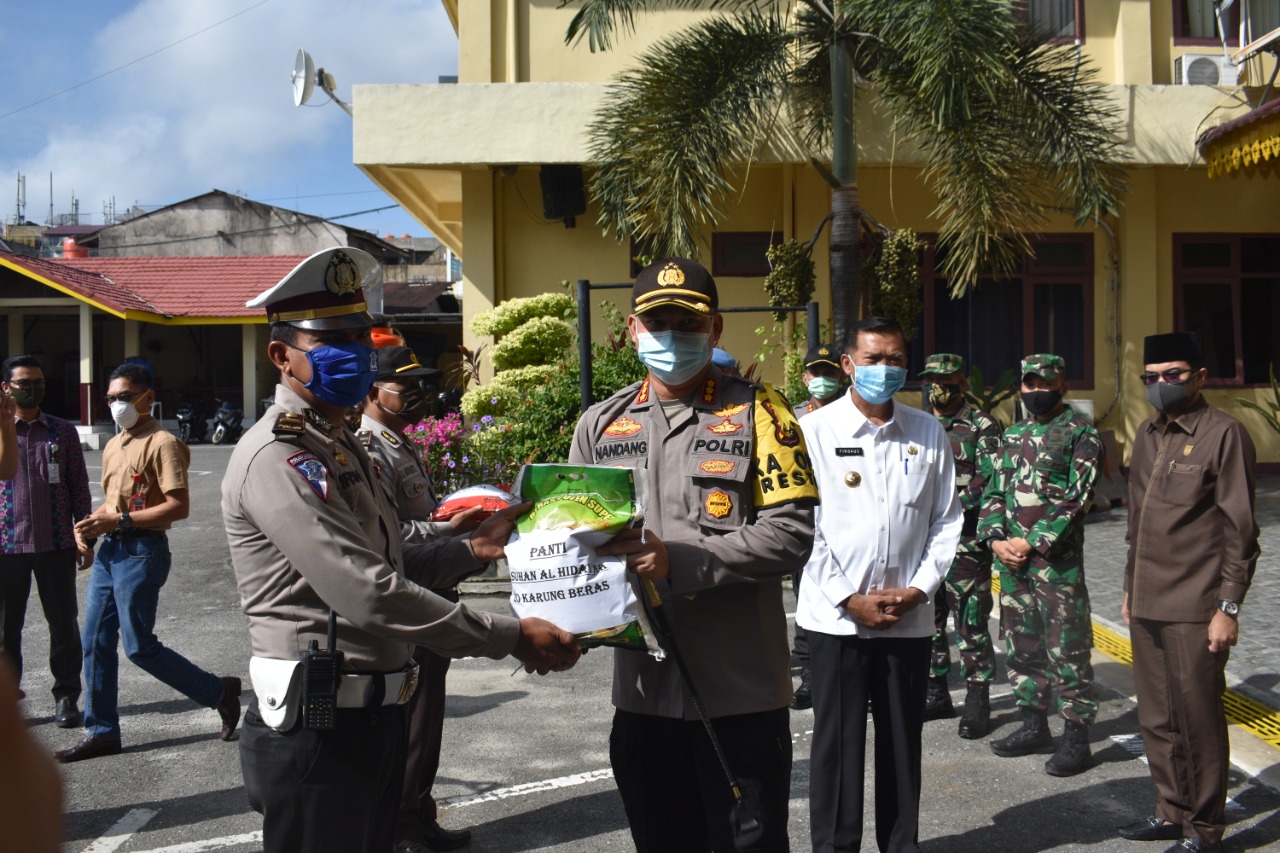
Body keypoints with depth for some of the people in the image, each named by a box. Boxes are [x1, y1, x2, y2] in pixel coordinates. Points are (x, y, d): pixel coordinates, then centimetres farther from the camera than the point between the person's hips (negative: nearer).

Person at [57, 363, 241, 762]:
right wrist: (89, 525, 4)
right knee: (95, 643, 9)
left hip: (142, 551, -9)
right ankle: (101, 731, 18)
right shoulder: (113, 446, 16)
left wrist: (119, 521, -21)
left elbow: (179, 506, -19)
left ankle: (219, 691, 11)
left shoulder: (162, 443, -12)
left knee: (140, 646, -5)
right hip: (109, 550, 9)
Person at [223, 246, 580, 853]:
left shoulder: (344, 448, 16)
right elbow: (367, 594, -26)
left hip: (374, 715, 10)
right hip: (316, 728, -9)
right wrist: (510, 637, -23)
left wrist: (470, 548, 1)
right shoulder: (277, 456, -18)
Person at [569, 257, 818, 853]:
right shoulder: (601, 425, 10)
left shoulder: (756, 412, -2)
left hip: (742, 692, -4)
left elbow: (790, 533, -12)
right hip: (644, 692, 4)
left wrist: (677, 561, -20)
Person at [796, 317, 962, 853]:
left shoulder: (928, 433, 5)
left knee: (903, 742, 12)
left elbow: (947, 520, 8)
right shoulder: (815, 431, -4)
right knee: (837, 745, 6)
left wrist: (921, 588, -4)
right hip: (837, 618, -2)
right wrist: (850, 600, -10)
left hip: (910, 619, 3)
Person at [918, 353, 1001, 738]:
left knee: (970, 622, -3)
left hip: (965, 542, -6)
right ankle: (936, 694, 22)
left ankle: (977, 700, 5)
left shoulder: (981, 427, -3)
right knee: (928, 619, 11)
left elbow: (991, 480, -13)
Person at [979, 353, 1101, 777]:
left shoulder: (1080, 431, -5)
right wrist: (996, 539, -1)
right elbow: (994, 492, 15)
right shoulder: (1014, 434, 16)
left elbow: (1076, 497, -13)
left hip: (1057, 558, -7)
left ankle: (1076, 737, 5)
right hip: (1010, 556, 7)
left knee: (1066, 648, -3)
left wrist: (1032, 542, -15)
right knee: (1021, 645, 14)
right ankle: (1034, 725, 26)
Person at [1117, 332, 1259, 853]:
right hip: (1147, 606, 7)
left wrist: (1229, 608, -13)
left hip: (1194, 610, -7)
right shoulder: (1147, 434, 13)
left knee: (1199, 722, 3)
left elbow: (1240, 530, -10)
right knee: (1157, 721, 15)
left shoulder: (1224, 434, -9)